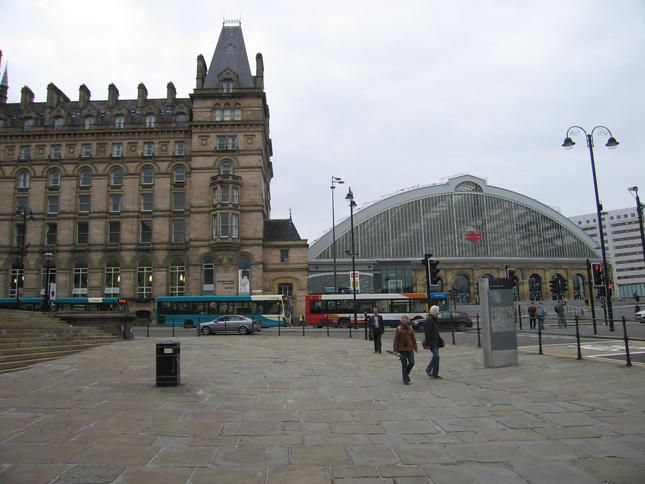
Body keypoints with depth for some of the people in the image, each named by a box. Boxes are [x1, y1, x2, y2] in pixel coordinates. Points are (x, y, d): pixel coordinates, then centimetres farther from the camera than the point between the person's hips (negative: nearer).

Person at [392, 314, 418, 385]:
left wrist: (415, 348, 16)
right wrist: (395, 350, -7)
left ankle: (406, 374, 26)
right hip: (402, 349, -3)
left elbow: (413, 339, 15)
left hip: (410, 349, 3)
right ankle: (405, 380, 13)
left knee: (412, 363, -3)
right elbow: (396, 340, -4)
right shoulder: (399, 329, -4)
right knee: (404, 364, 1)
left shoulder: (410, 328, 8)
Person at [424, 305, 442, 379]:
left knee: (436, 356, 8)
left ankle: (435, 373, 13)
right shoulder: (429, 320, -15)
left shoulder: (434, 320, 16)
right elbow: (427, 333, -19)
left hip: (436, 341, 10)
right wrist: (428, 344, -22)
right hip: (432, 341, -10)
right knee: (436, 355, -14)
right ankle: (428, 369, 1)